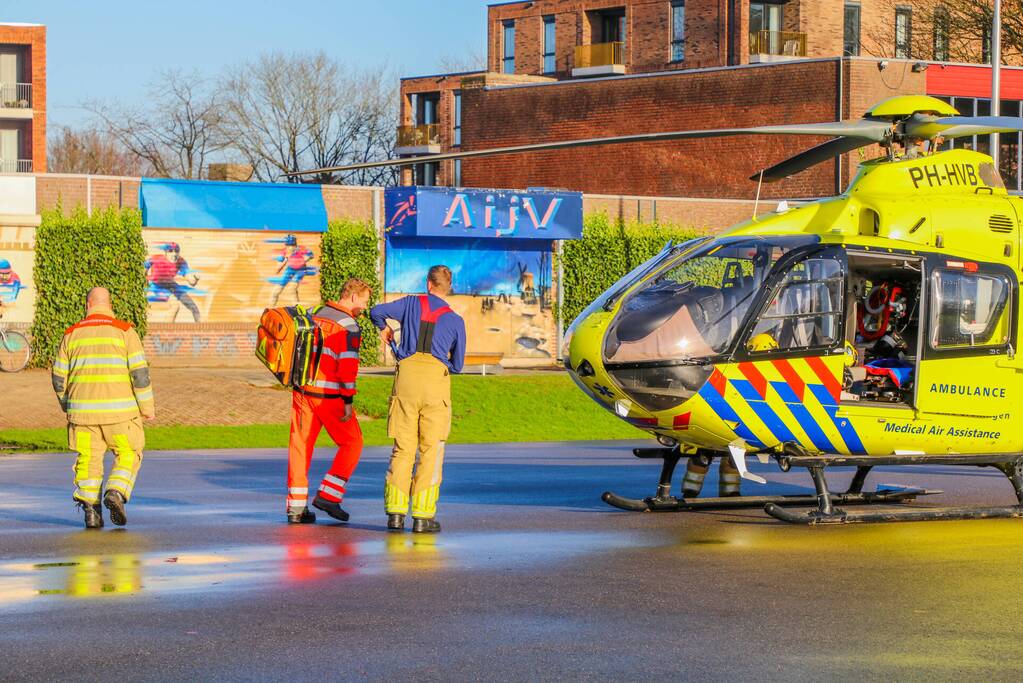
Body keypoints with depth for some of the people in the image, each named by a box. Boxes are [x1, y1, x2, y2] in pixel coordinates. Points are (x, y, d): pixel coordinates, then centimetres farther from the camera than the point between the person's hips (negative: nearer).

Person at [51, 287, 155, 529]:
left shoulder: (72, 334, 6)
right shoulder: (124, 331, -2)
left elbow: (59, 376, 8)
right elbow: (139, 371, -8)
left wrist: (67, 405, 22)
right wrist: (147, 405, 0)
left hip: (83, 409, 2)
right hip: (118, 409, -2)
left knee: (88, 458, 10)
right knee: (128, 454, 11)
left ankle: (90, 510, 1)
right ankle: (116, 492, -11)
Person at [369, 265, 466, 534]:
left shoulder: (412, 303, 15)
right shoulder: (455, 321, 14)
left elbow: (376, 311, 10)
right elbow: (457, 365, 19)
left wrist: (383, 328, 33)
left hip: (407, 373, 1)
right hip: (437, 377, -1)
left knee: (403, 448, 6)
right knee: (431, 450, 1)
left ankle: (395, 511, -1)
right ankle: (423, 516, -5)